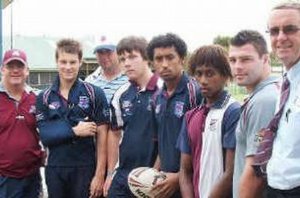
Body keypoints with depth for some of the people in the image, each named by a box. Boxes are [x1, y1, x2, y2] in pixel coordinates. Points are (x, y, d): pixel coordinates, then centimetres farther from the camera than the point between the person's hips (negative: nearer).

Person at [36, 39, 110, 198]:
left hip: (86, 169, -2)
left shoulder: (94, 94, -2)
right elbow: (45, 136, -4)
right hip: (54, 170, 2)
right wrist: (74, 131, -17)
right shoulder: (44, 98, 4)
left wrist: (100, 174, -8)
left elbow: (101, 136, -4)